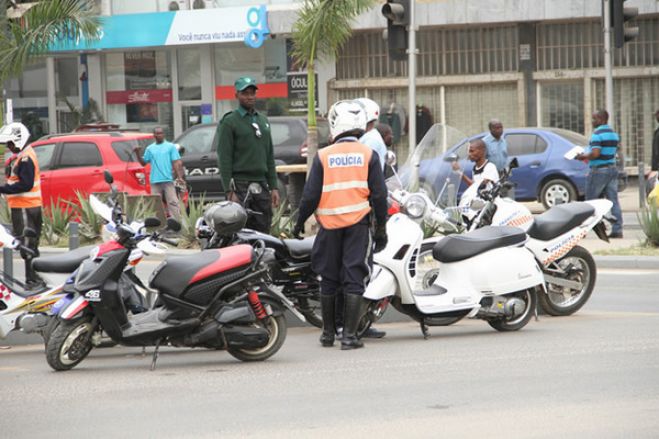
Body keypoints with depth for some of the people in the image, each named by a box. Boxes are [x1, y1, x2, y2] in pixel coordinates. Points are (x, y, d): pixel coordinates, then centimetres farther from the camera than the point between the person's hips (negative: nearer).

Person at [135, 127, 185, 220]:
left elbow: (176, 163, 1)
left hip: (168, 180, -3)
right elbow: (143, 163, 13)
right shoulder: (150, 148, 14)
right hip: (155, 181, 3)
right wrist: (138, 153, -3)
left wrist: (179, 177, -8)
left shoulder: (171, 147, 6)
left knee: (173, 202, -8)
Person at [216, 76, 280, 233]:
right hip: (240, 185, -7)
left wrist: (273, 187, 13)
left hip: (261, 184, 7)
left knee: (263, 231, 6)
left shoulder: (263, 120, 18)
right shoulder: (229, 122, -3)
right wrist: (229, 191, -15)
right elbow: (224, 159, -8)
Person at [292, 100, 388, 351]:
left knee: (328, 280, 12)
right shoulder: (368, 155, 0)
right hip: (358, 223, -1)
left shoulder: (323, 156, 0)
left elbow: (311, 195, -1)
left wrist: (299, 223, 12)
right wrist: (381, 228, 7)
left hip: (330, 225, 1)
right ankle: (349, 335, -5)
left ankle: (328, 333, 19)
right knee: (354, 280, 0)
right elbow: (379, 195, -2)